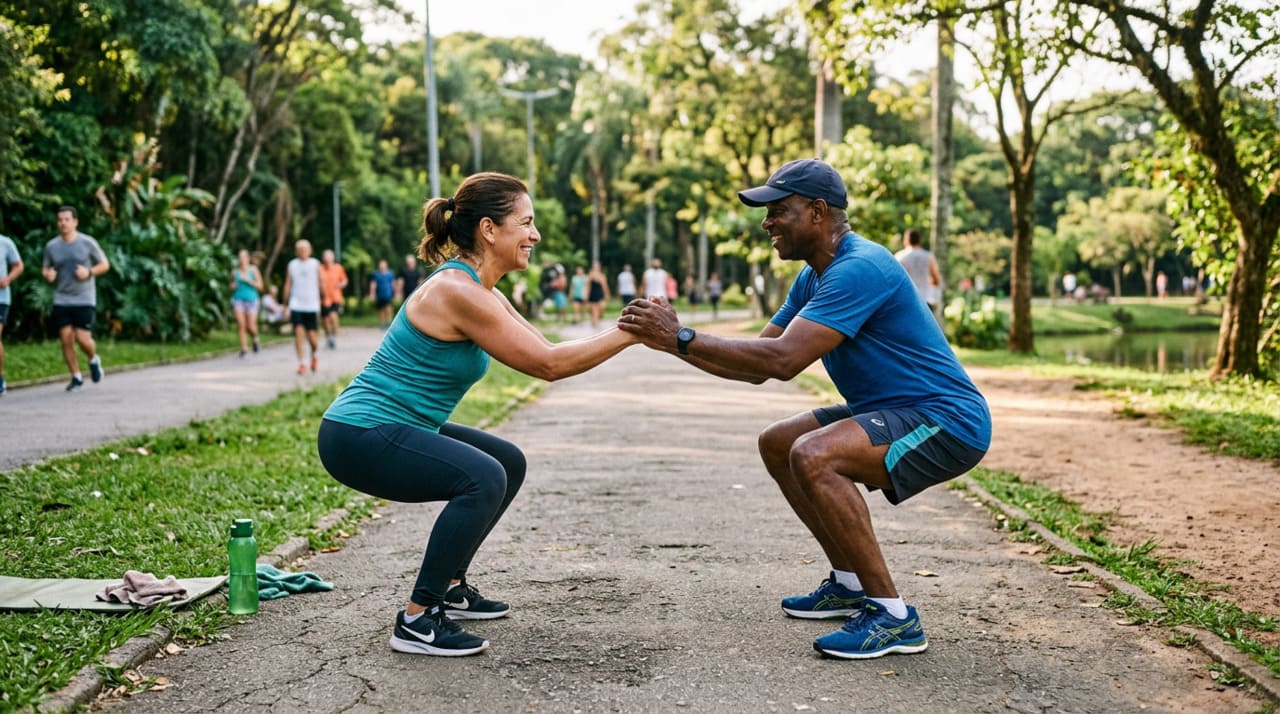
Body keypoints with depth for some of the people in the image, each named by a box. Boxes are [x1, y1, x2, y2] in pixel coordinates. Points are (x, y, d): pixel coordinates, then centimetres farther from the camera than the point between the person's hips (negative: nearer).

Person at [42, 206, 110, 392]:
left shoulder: (88, 243, -4)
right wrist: (47, 274, -7)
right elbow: (45, 269, 17)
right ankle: (76, 377, 13)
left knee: (83, 339, -10)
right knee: (66, 340, -1)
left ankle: (94, 360, 23)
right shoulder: (51, 246, 5)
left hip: (85, 300, -3)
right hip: (61, 300, 3)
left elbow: (105, 265, 4)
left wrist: (89, 272, -14)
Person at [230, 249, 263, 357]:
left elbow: (260, 285, -4)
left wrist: (248, 280, -14)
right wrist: (233, 286, -3)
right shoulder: (234, 271, 6)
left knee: (251, 327, -4)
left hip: (251, 299, -1)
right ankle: (244, 348, -6)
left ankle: (255, 339, 29)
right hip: (238, 299, 1)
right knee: (241, 324, -14)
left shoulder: (253, 269, 0)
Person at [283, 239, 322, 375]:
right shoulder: (292, 265, 7)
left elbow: (320, 283, 6)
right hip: (296, 305, 1)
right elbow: (287, 286, 9)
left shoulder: (315, 264, 5)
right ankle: (301, 363, -5)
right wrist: (286, 305, 7)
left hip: (312, 306, 0)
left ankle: (314, 355, 29)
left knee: (311, 336, -1)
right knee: (298, 333, -11)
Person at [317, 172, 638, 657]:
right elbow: (545, 365, -21)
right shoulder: (457, 291, -21)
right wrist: (627, 333, -17)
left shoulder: (482, 292, 10)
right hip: (358, 436, -11)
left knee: (509, 463, 18)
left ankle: (449, 588, 24)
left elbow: (546, 355, 9)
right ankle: (416, 621, -14)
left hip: (390, 428, 11)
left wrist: (629, 331, -1)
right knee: (483, 478, -27)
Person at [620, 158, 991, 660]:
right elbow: (757, 366, 8)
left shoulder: (860, 269, -22)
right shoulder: (813, 277, 11)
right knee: (776, 444, 15)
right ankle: (850, 583, 21)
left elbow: (783, 360, -30)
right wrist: (670, 340, -3)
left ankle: (893, 616, -20)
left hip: (948, 421, -11)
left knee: (812, 457, -30)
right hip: (891, 412, 11)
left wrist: (683, 338, -25)